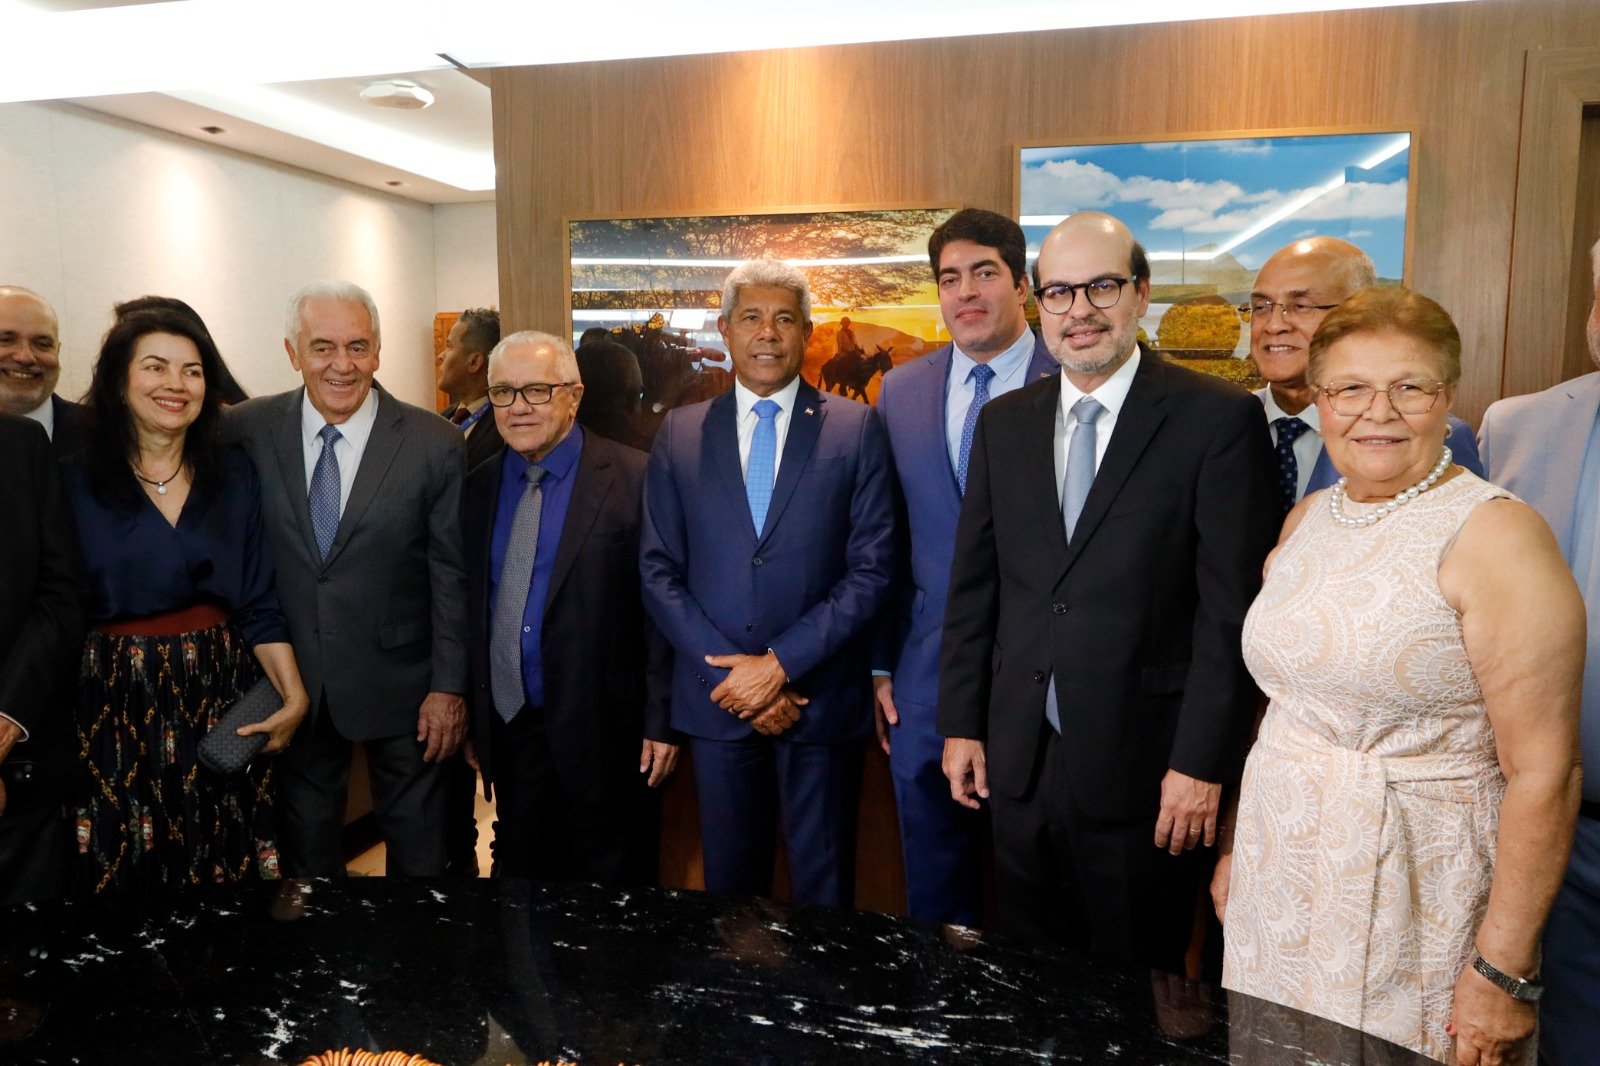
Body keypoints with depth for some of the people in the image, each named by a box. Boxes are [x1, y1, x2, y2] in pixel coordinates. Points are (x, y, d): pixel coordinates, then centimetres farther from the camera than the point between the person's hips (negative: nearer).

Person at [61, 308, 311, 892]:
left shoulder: (235, 474, 3)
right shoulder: (73, 481, -3)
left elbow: (259, 602, 2)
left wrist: (294, 694, -8)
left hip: (221, 700, 2)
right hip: (115, 707, -2)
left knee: (226, 860, 10)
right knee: (124, 864, 8)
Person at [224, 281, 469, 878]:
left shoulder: (434, 444, -11)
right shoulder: (247, 430, -5)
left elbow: (452, 576, -8)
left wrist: (448, 687, -8)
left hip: (398, 682, -2)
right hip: (291, 678, 2)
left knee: (417, 844, 14)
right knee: (305, 836, 20)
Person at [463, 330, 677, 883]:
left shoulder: (633, 479, -10)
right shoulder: (478, 486, 6)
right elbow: (468, 608, 10)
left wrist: (662, 721, -12)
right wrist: (467, 713, 9)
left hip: (601, 729, -4)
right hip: (507, 728, 5)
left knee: (609, 879, 11)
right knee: (519, 872, 18)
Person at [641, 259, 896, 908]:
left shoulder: (856, 429, -1)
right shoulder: (679, 434, 4)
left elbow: (871, 569, -6)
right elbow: (659, 571, 1)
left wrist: (781, 663, -13)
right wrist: (734, 675, -9)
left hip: (821, 698, -1)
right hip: (715, 699, 2)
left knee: (823, 890, 12)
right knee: (729, 884, 16)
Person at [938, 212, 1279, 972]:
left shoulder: (1217, 418, -8)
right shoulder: (1004, 423, 7)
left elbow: (1232, 607, -11)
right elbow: (973, 585, 9)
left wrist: (1203, 761, -13)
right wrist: (961, 723, 7)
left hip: (1144, 767, -4)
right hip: (1020, 762, 5)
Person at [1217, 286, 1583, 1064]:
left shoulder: (1496, 534, -15)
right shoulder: (1306, 519, 5)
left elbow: (1543, 772, -16)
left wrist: (1503, 975, -16)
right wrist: (1236, 847, 14)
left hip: (1413, 897, -5)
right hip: (1281, 877, 6)